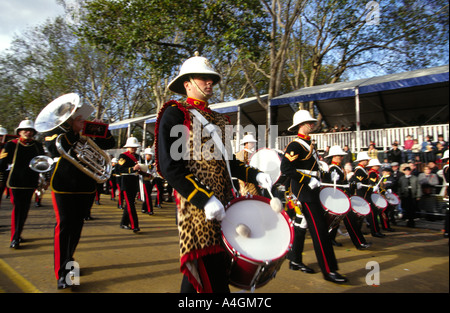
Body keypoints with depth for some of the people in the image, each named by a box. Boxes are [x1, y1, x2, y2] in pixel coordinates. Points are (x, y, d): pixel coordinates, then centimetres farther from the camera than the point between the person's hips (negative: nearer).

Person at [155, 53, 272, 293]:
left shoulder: (217, 120, 19)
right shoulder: (175, 114, -4)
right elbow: (170, 167, -14)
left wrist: (254, 175, 5)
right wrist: (204, 200, -21)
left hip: (223, 204, 7)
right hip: (197, 207, -7)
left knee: (196, 272, 16)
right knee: (213, 277, -5)